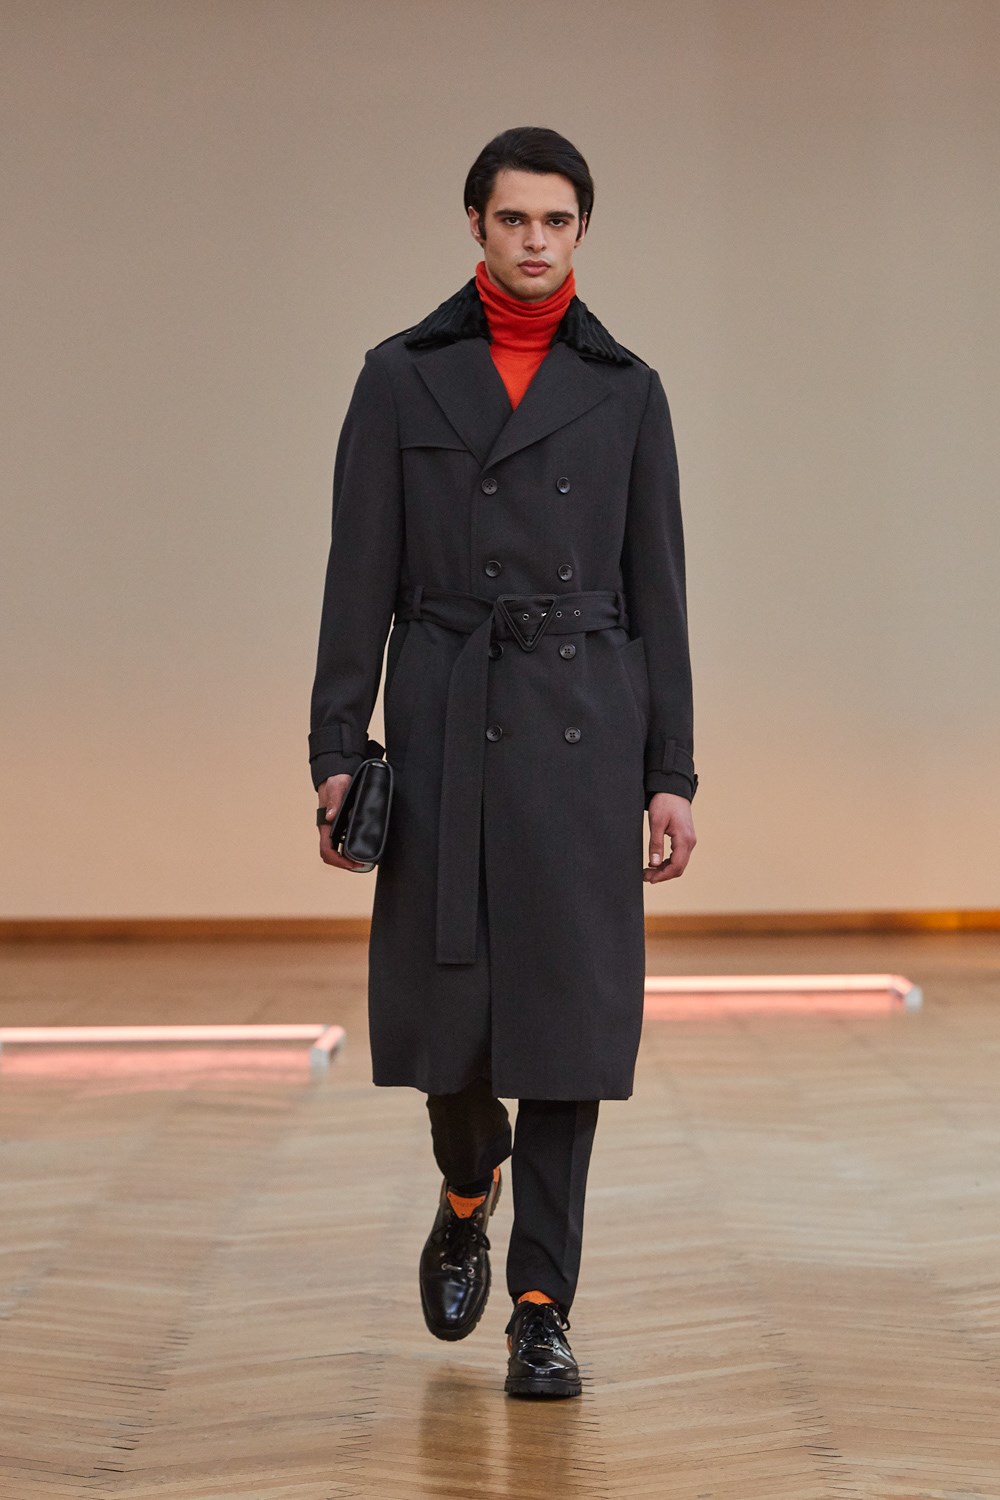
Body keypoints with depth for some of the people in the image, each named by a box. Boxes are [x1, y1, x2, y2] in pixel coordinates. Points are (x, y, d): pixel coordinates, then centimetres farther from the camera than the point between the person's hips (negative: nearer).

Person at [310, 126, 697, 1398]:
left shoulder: (625, 391, 7)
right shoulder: (401, 376, 5)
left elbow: (657, 591, 7)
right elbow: (360, 579, 3)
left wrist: (670, 776, 1)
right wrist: (336, 754, -4)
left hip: (583, 725, 0)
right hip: (444, 721, 0)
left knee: (567, 1003, -3)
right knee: (446, 998, 2)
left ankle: (543, 1306, 7)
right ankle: (468, 1191, 35)